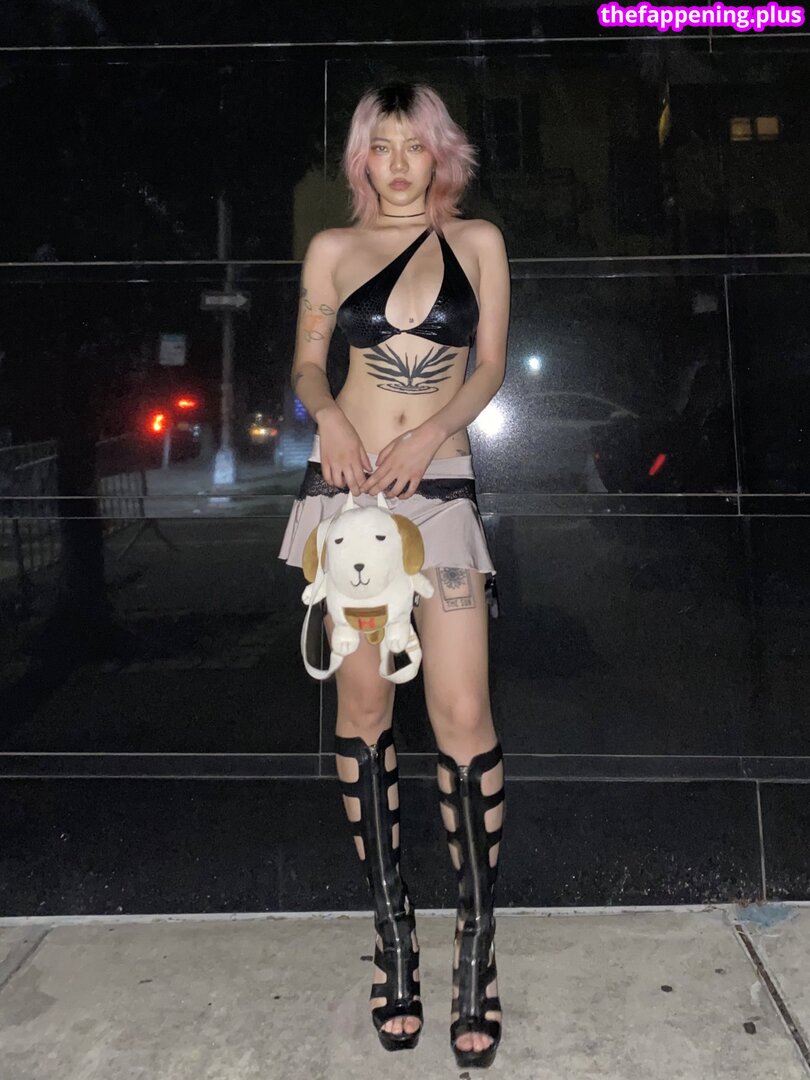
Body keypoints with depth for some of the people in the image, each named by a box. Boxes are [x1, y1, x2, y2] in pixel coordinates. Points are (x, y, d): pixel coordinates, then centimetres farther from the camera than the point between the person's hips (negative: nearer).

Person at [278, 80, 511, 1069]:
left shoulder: (477, 241, 11)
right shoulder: (332, 248, 12)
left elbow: (489, 365, 6)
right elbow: (306, 361, 14)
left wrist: (430, 432, -11)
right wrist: (328, 413, -8)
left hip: (441, 487, -1)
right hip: (346, 483, 2)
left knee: (463, 713, -10)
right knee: (362, 704, 3)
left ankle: (476, 947, 6)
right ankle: (392, 930, 18)